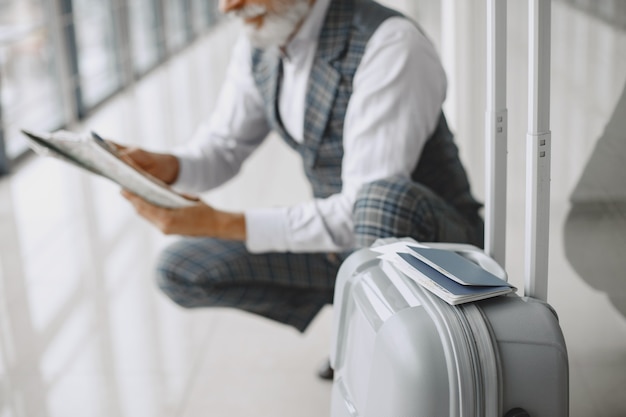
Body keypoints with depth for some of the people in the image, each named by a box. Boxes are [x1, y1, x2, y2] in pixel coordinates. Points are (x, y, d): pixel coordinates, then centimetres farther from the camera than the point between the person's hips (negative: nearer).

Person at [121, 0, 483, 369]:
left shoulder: (391, 44, -27)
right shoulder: (259, 43, -4)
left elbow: (362, 212, -32)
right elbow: (223, 149, 7)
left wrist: (225, 225, -33)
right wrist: (168, 167, -16)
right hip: (340, 236, 7)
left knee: (387, 200, -41)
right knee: (180, 271, -3)